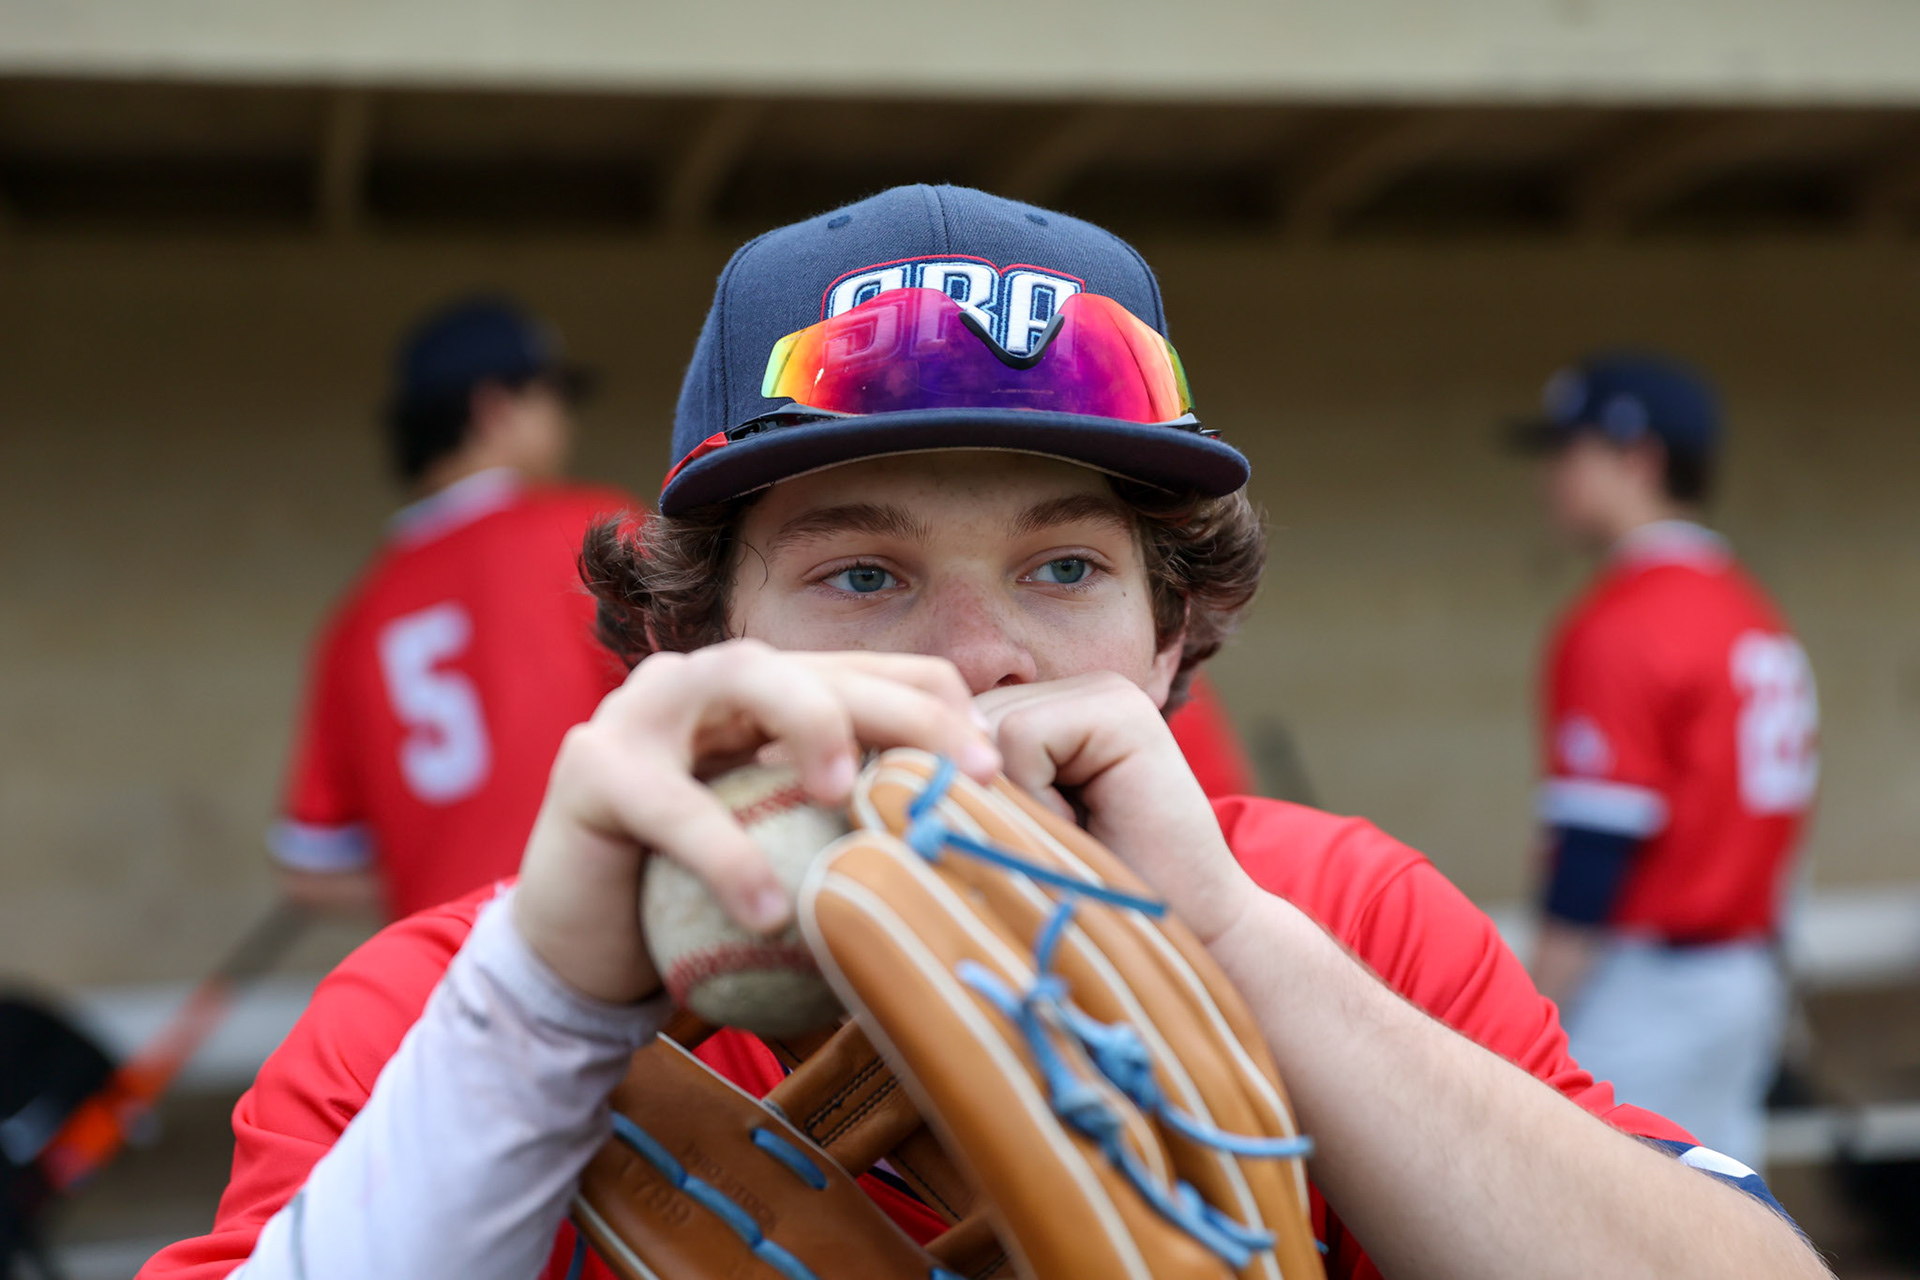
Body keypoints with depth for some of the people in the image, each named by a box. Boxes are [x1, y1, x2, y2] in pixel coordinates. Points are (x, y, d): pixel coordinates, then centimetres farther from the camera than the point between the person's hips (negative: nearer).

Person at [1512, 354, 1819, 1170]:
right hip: (1746, 977, 9)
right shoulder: (1754, 615, 13)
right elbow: (1768, 811, 16)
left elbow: (1594, 848, -19)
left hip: (1644, 981, -9)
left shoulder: (1621, 622, -15)